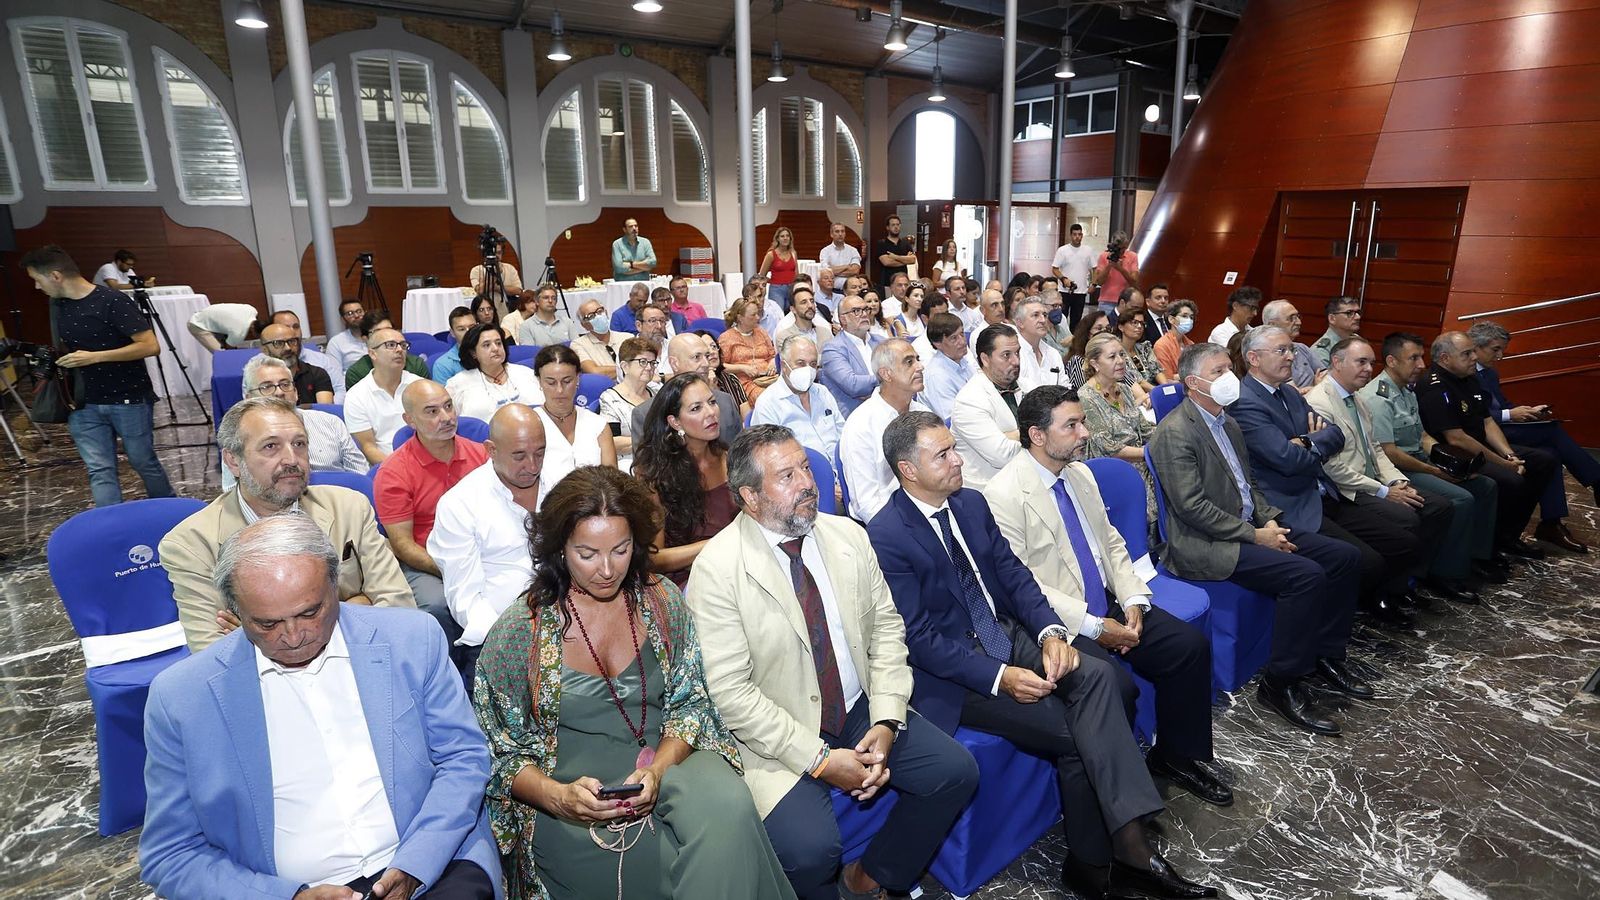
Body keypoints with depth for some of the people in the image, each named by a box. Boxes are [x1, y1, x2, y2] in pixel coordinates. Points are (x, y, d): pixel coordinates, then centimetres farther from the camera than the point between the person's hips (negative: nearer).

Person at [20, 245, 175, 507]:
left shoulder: (113, 302, -16)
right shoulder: (58, 306, 7)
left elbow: (150, 346, -21)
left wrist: (95, 357, -22)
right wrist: (54, 360, 4)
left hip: (129, 400, -6)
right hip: (85, 404, 6)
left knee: (143, 462, 8)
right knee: (99, 471, 0)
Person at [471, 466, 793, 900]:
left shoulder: (662, 600, 1)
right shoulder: (517, 632, -6)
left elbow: (688, 704, 4)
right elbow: (503, 754, 0)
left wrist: (657, 771, -15)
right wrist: (559, 796, -19)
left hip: (667, 762, 3)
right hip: (572, 805, -3)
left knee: (728, 804, -30)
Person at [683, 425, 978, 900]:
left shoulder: (849, 536, 0)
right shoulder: (717, 568, -16)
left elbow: (886, 628, 4)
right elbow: (730, 691, -18)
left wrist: (886, 722, -9)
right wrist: (819, 758, -19)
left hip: (861, 710, 6)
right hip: (779, 735, -5)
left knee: (956, 771, -5)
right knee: (809, 848, -25)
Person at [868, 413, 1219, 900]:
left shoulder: (971, 502, 6)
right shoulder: (885, 537, -16)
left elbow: (1013, 574, 7)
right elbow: (919, 637, -17)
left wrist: (1051, 632, -10)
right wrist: (1000, 677, -22)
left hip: (1007, 635, 6)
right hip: (951, 670, -6)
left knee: (1103, 677, -17)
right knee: (1075, 732, -17)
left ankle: (1127, 843, -13)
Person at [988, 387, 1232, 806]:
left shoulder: (1081, 473, 9)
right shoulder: (1004, 494, -18)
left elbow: (1111, 541, 15)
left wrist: (1133, 599, -2)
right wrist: (1093, 626, -19)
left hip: (1108, 605, 8)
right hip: (1059, 624, -8)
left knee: (1191, 646, -3)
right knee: (1114, 684, -27)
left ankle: (1178, 755, 18)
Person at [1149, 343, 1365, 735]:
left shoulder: (1228, 422, 15)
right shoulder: (1175, 432, -16)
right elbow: (1193, 506, -21)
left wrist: (1269, 519, 3)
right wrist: (1255, 536, -17)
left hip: (1251, 528, 10)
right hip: (1207, 545, -10)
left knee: (1345, 556, 2)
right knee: (1305, 575, -25)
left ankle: (1326, 655, 17)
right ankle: (1282, 684, -10)